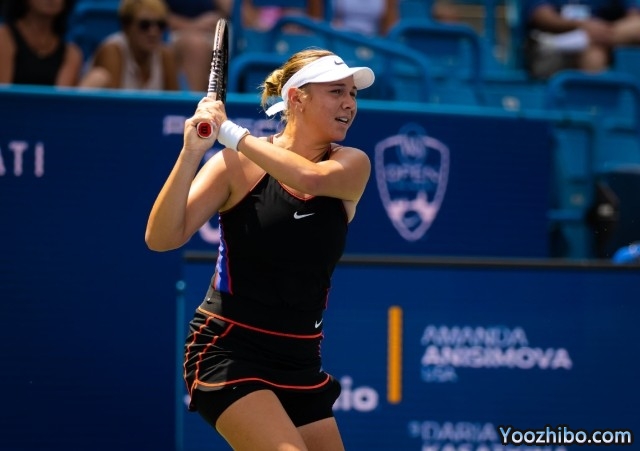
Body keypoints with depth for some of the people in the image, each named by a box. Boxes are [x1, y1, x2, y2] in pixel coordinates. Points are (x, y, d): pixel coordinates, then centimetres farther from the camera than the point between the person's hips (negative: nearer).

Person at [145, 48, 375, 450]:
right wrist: (191, 153, -25)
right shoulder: (239, 163, -7)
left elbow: (310, 177, -24)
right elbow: (161, 238, -14)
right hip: (228, 351, -5)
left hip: (300, 358, 5)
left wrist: (230, 132, -20)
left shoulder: (352, 166, 1)